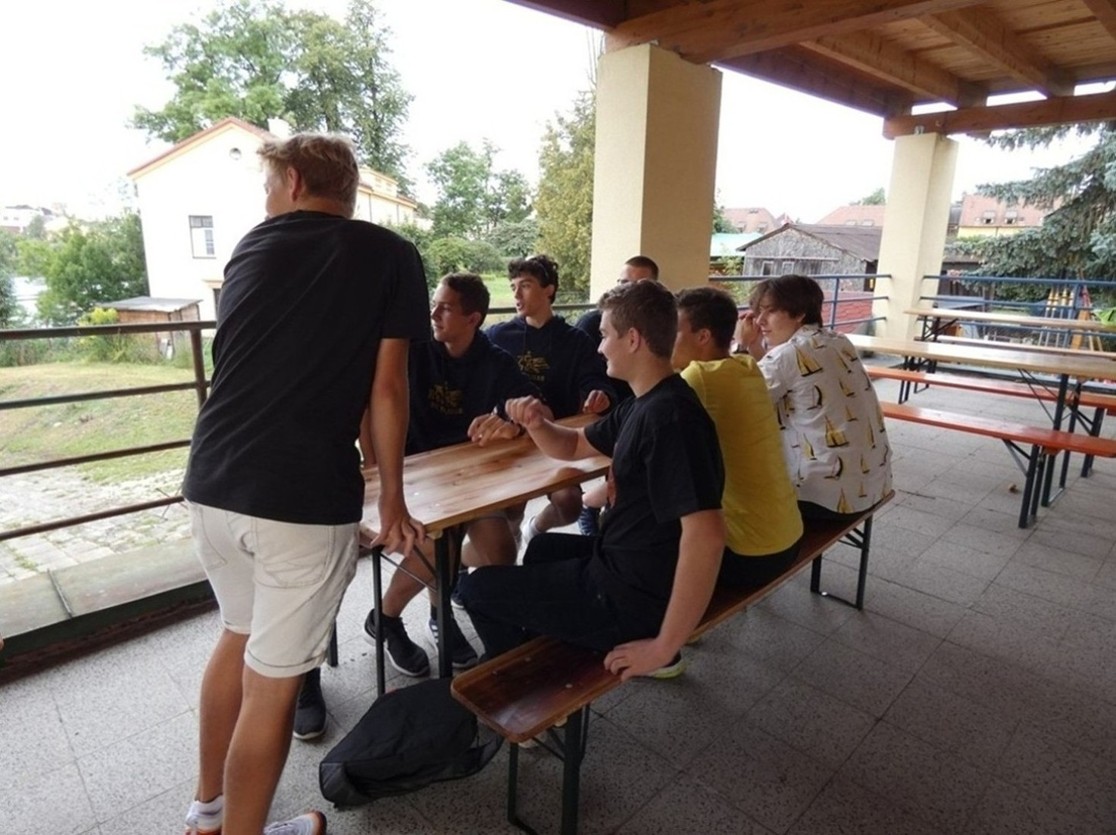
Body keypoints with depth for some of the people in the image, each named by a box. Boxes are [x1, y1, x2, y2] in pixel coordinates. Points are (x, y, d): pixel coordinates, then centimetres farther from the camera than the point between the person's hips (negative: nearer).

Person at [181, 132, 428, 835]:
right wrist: (393, 501, 5)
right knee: (273, 681, 8)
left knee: (240, 633, 26)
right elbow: (387, 389, -3)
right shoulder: (391, 256, 2)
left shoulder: (252, 247, 16)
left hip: (213, 483, 6)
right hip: (306, 497, -6)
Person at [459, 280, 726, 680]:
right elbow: (574, 446, 18)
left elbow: (706, 535, -35)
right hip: (621, 563, 10)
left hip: (633, 595, -10)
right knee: (543, 548, 33)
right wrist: (537, 424, -5)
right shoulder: (643, 404, 6)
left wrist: (663, 646, -28)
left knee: (478, 587, 5)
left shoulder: (670, 416, -27)